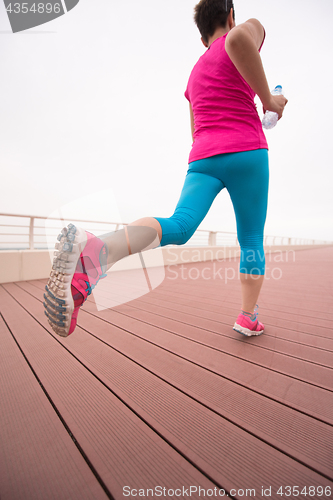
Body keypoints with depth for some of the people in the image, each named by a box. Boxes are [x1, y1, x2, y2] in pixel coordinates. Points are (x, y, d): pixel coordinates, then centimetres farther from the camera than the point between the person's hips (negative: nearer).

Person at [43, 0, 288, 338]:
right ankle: (248, 317, 12)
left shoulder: (194, 74, 30)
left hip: (202, 159, 4)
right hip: (246, 152, -3)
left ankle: (94, 251, -46)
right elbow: (239, 37, -15)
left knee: (178, 227, -19)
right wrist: (268, 99, -5)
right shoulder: (250, 29, 12)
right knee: (252, 240, 8)